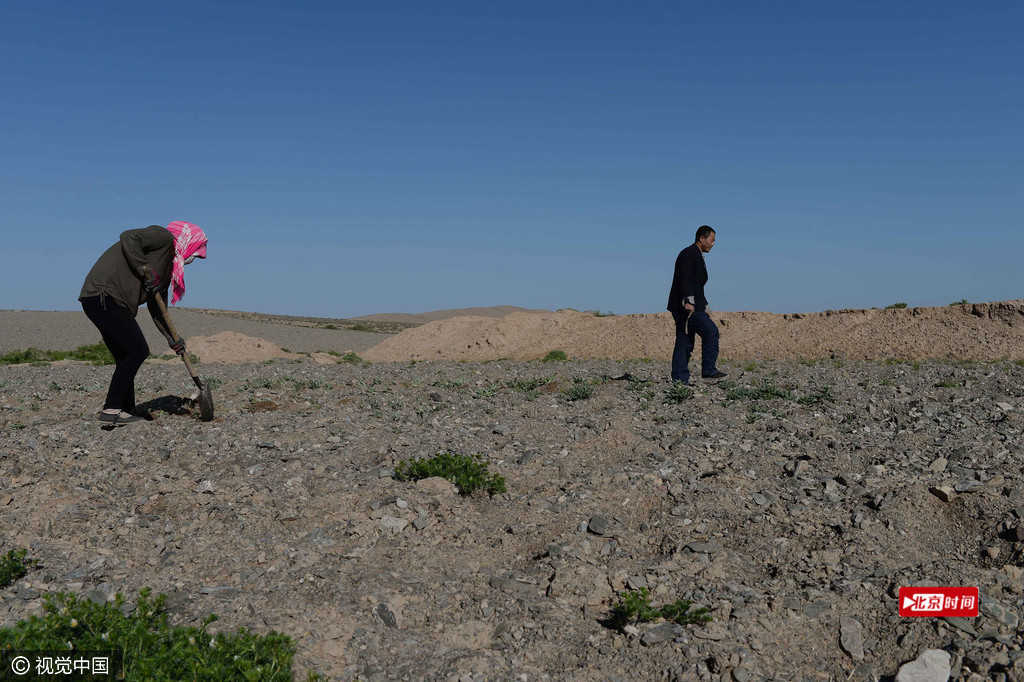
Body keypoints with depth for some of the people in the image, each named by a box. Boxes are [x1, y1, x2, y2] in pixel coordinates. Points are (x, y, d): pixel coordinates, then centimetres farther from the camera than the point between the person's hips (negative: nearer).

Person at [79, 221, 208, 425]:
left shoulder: (167, 266, 24)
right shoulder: (164, 237, -1)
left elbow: (157, 307, 23)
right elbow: (128, 237, -19)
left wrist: (172, 338, 16)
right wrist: (146, 271, -18)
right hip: (103, 296, -10)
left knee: (126, 357, 12)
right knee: (138, 350, -10)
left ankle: (126, 411, 16)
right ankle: (110, 410, -9)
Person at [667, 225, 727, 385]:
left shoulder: (697, 256, 23)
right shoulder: (688, 253, -8)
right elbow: (684, 279, -20)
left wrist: (705, 308, 26)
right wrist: (688, 301, -30)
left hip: (690, 305, 10)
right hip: (685, 305, -10)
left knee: (685, 342, 7)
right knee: (711, 330, -14)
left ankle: (679, 378, 7)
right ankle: (709, 370, -10)